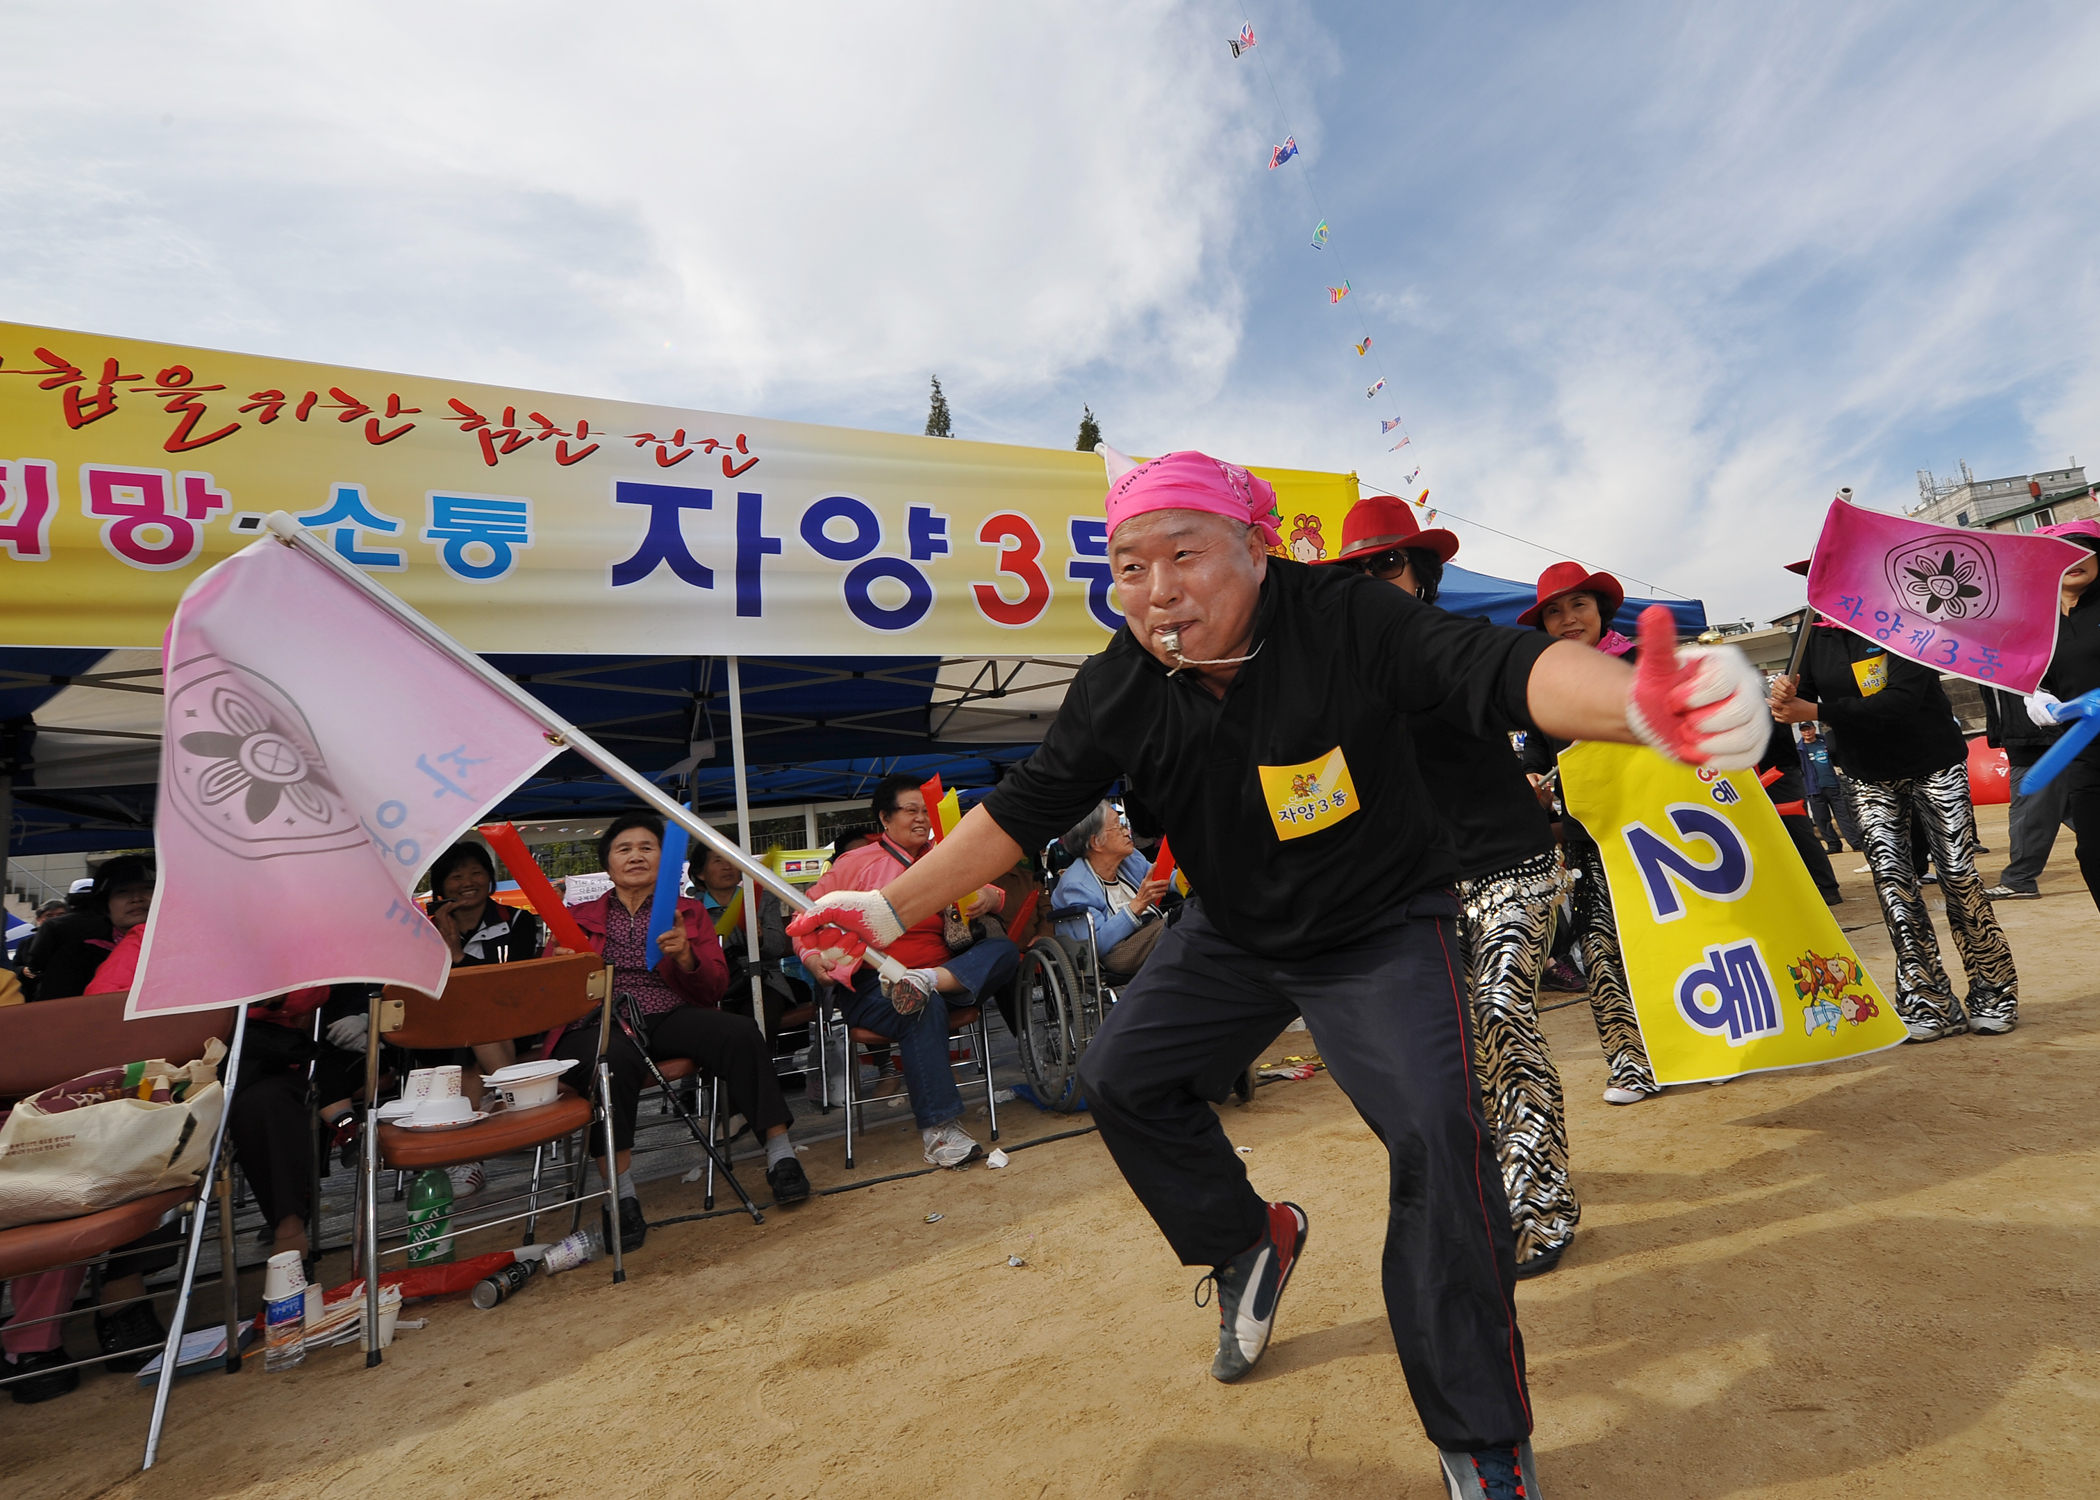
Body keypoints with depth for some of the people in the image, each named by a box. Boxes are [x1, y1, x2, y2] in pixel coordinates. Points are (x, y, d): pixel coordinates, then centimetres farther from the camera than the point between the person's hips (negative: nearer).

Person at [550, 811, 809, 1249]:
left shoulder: (689, 912, 20)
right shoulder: (579, 917, 22)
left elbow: (716, 985, 10)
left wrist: (685, 956, -11)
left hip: (671, 1016, 1)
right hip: (599, 1020, -1)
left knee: (740, 1034, -29)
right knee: (614, 1061, -38)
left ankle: (780, 1155, -21)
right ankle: (622, 1195, -30)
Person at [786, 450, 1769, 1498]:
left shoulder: (1345, 618, -26)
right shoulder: (1119, 688, -14)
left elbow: (1501, 667, -39)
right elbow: (1021, 810, -11)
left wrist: (1634, 703, -62)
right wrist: (887, 911, -17)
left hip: (1383, 929, -4)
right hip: (1231, 936, 5)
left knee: (1435, 1134, -20)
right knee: (1121, 1075, 4)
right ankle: (1249, 1241, 29)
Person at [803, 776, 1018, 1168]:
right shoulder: (856, 864, 8)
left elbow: (988, 892, 15)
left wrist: (990, 897, -10)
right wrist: (814, 958, -17)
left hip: (944, 971, 4)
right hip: (873, 985, -4)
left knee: (1004, 949, -18)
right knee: (925, 1008, -36)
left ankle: (926, 981, -35)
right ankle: (939, 1130, -32)